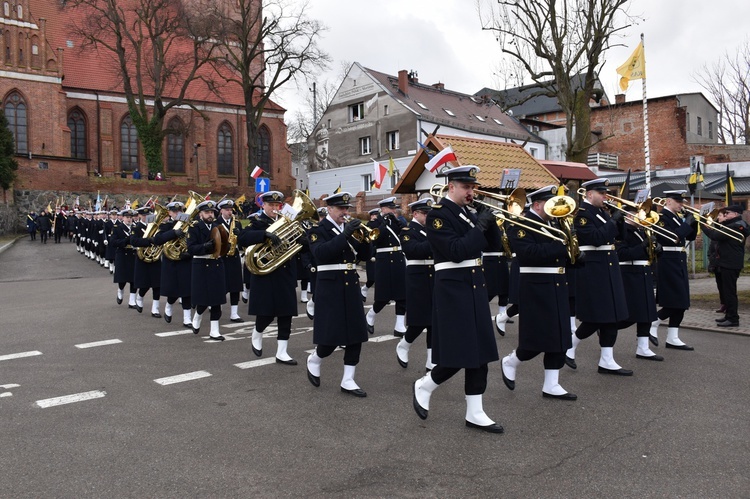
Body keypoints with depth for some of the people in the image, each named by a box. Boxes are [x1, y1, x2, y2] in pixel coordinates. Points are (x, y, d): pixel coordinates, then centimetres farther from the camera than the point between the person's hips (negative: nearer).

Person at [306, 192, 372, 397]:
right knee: (330, 337, -4)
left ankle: (348, 381, 11)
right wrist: (345, 235, -28)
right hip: (330, 288, -6)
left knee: (356, 334, 3)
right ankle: (314, 360, 27)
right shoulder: (318, 230, -5)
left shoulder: (349, 228, 13)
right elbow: (321, 253, -25)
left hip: (351, 286, 6)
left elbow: (362, 255, 10)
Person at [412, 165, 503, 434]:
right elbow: (456, 252, -21)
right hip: (453, 289, -8)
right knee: (457, 355, -5)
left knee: (480, 352, 8)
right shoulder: (438, 214, -11)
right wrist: (479, 226, -16)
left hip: (476, 287, 8)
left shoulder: (468, 212, 14)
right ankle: (423, 386, 21)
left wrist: (490, 221, -2)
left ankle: (475, 413, 16)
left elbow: (491, 244, 14)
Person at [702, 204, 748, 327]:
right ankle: (729, 315, 25)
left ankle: (733, 319, -3)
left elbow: (715, 236, -23)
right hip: (728, 262, 11)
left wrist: (704, 225, -10)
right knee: (726, 290, 17)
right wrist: (721, 223, 4)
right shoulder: (734, 225, 14)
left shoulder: (735, 226, -19)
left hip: (730, 264, -11)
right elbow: (721, 235, 16)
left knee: (729, 291, -7)